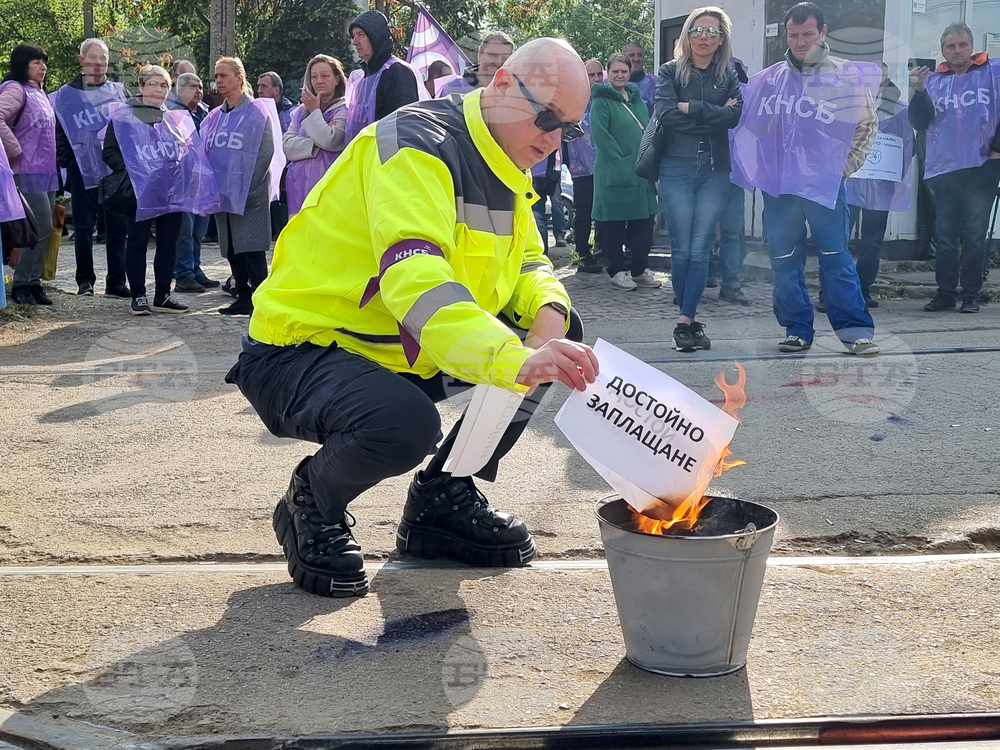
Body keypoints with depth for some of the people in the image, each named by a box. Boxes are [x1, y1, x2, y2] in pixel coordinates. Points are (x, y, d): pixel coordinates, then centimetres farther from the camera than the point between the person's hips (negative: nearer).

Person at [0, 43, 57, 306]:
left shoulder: (39, 93, 17)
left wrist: (52, 160, 15)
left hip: (47, 171, 9)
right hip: (28, 172, -9)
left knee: (43, 229, 8)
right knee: (42, 226, -11)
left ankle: (34, 282, 15)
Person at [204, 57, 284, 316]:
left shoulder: (257, 112, -5)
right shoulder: (215, 117, 14)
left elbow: (266, 152, -11)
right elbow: (205, 152, 19)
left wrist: (248, 187, -15)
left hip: (248, 193, -7)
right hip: (223, 192, 7)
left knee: (251, 247, -9)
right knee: (231, 248, 8)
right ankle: (243, 298, 14)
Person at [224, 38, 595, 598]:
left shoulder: (503, 167, 7)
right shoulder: (418, 146, -24)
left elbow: (529, 263, 13)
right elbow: (414, 281, -39)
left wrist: (549, 313, -13)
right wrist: (518, 361, -53)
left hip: (402, 355, 9)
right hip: (302, 347, -9)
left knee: (563, 335, 0)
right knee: (405, 423, -39)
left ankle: (445, 500, 9)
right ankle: (312, 506, -3)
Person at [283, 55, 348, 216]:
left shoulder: (344, 109, 2)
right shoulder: (300, 111, 19)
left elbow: (329, 141, -13)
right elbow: (287, 145, 6)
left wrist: (315, 111, 0)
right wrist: (317, 144, -7)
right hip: (299, 185, 5)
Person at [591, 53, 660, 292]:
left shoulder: (637, 100, 16)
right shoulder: (602, 101, -5)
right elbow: (601, 136, -14)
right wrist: (621, 162, -17)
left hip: (641, 172, 7)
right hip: (615, 175, -7)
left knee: (643, 222, 8)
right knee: (614, 225, 0)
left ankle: (641, 269, 18)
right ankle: (617, 272, 8)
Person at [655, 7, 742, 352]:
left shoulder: (729, 75, 10)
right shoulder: (670, 72, 4)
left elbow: (735, 116, -7)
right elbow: (665, 114, -12)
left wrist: (691, 108, -11)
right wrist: (713, 115, -9)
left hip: (715, 171, 1)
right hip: (676, 170, -1)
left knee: (701, 248, -3)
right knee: (682, 249, -1)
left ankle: (685, 321, -1)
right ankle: (691, 319, 10)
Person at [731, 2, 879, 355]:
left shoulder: (848, 76, 3)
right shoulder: (768, 80, 10)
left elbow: (868, 124, 10)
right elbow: (751, 127, 19)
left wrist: (845, 166, 3)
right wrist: (761, 170, 11)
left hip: (825, 185, -3)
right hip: (778, 186, 3)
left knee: (836, 257, -5)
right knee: (784, 261, 5)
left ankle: (855, 330, 0)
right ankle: (797, 330, 14)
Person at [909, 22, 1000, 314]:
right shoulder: (933, 80, 9)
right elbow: (920, 123, 3)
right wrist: (920, 92, -11)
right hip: (943, 170, 3)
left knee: (975, 235, 0)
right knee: (945, 237, 6)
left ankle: (971, 294, 5)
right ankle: (946, 292, 12)